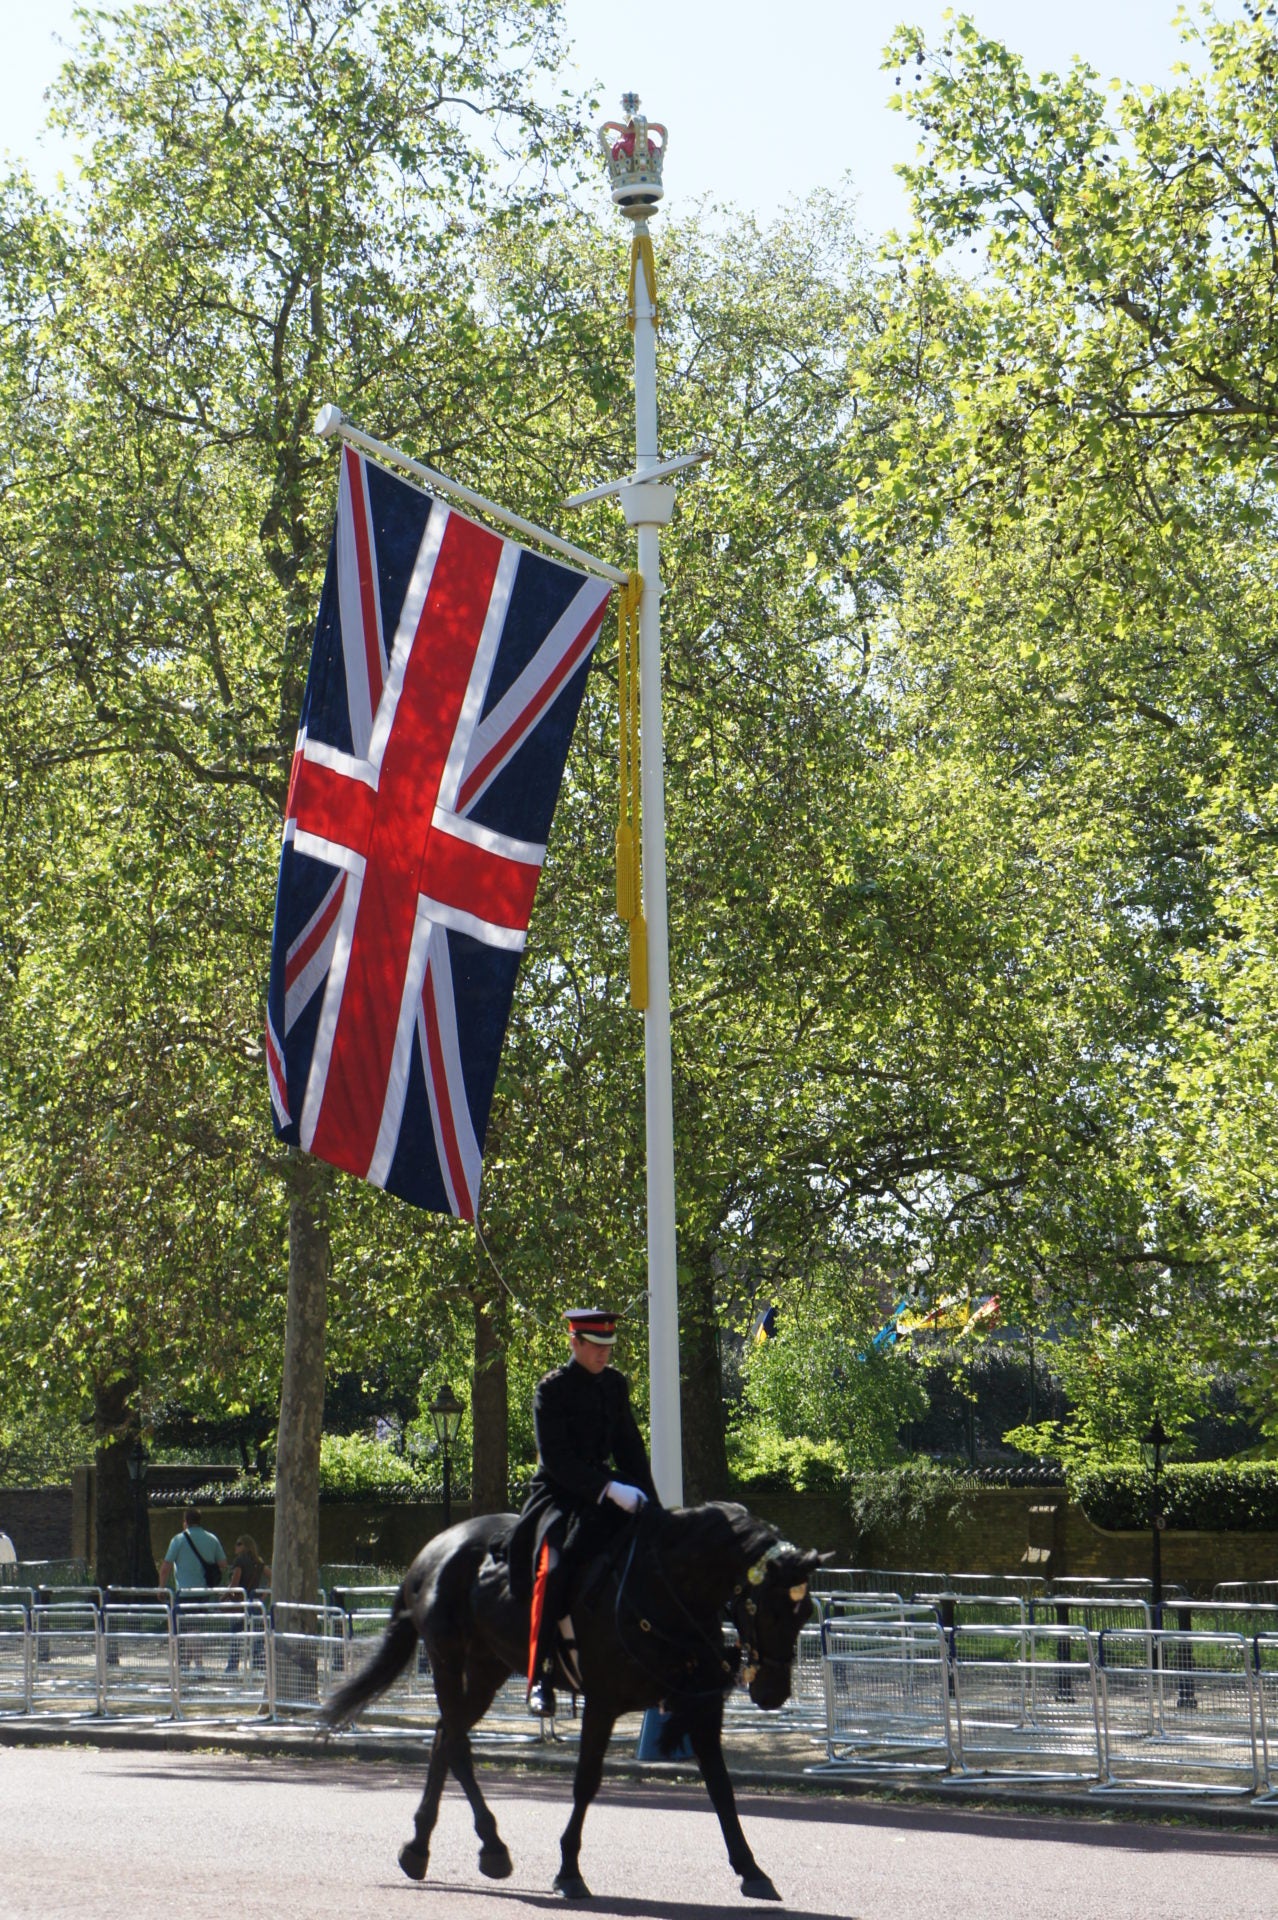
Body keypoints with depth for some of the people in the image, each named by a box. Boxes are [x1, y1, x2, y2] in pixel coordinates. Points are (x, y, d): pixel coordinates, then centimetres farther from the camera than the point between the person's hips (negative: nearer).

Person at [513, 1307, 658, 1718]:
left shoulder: (615, 1384, 10)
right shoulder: (552, 1389, -9)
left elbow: (629, 1446, 14)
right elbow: (557, 1459, -17)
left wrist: (647, 1497, 0)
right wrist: (609, 1489, -25)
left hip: (606, 1489, 6)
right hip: (558, 1495, -6)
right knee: (554, 1566, -29)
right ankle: (539, 1676, -27)